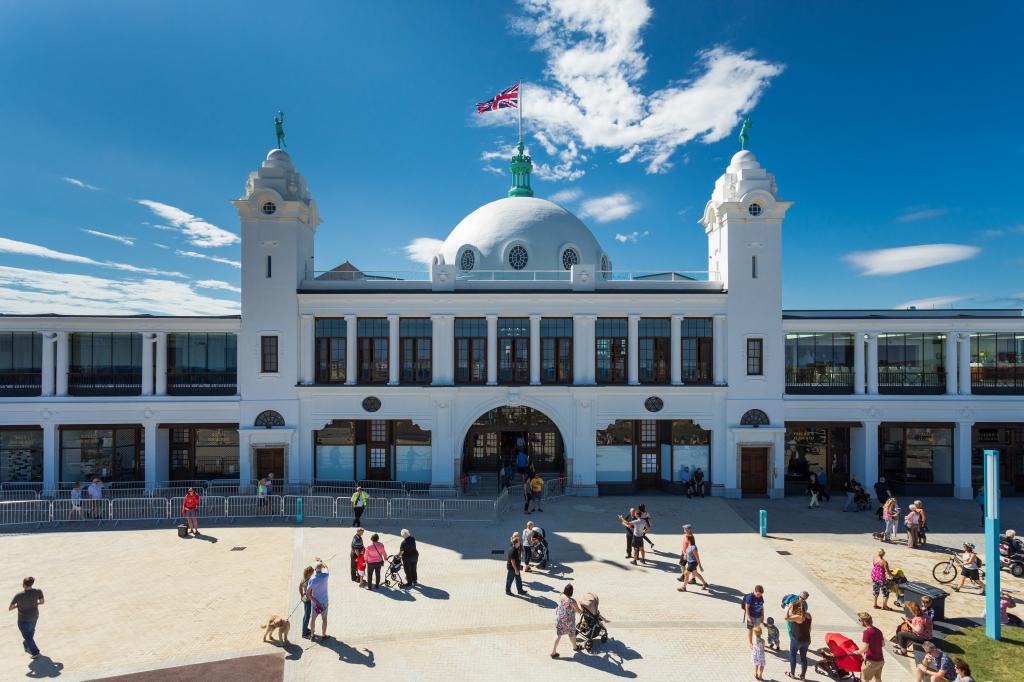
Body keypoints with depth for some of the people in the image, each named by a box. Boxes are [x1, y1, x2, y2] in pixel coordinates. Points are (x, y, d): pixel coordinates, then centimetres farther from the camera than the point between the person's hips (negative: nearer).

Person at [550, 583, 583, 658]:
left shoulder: (561, 597, -14)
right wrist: (579, 604, 3)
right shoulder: (572, 601, -29)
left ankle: (553, 652, 16)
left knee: (558, 635, 15)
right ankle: (575, 647, 48)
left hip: (559, 620, 4)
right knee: (572, 634, 23)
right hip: (568, 621, -4)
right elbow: (579, 611, -14)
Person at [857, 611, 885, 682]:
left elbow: (865, 648, -22)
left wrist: (857, 652, -6)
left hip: (871, 661, -8)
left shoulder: (867, 631, -21)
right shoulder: (878, 631, 3)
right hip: (880, 660, 8)